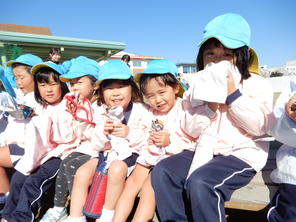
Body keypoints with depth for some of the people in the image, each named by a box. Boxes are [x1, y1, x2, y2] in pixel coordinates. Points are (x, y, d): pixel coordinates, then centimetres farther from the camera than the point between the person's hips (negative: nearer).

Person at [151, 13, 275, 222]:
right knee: (163, 171, -16)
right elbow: (191, 130, 4)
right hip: (206, 150, 5)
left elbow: (260, 126, -11)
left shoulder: (257, 85, 1)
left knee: (200, 183, -30)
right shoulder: (201, 86, 10)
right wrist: (210, 105, -12)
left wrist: (233, 95, -16)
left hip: (242, 153, -4)